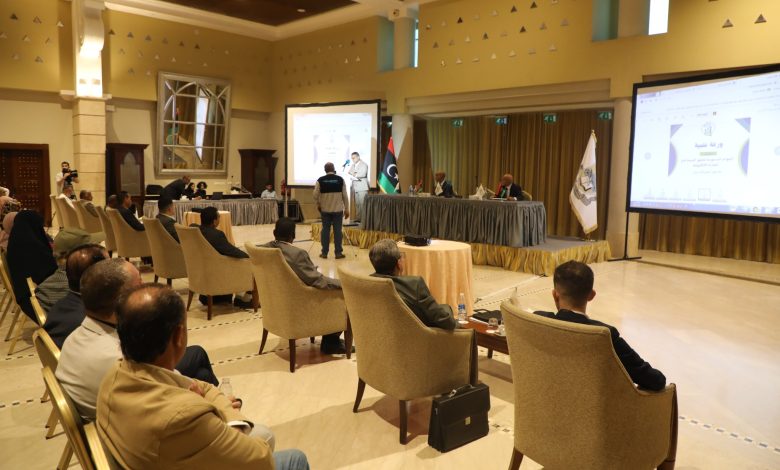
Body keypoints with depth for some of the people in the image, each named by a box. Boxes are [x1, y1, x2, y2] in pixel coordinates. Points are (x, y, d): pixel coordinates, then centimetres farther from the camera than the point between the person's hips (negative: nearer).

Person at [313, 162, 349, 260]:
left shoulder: (320, 180, -3)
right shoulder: (340, 179, -3)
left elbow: (315, 195, -3)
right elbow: (345, 195, -1)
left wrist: (318, 205, 15)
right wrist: (346, 209, 6)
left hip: (325, 209, 1)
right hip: (338, 209, -1)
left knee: (325, 230, 7)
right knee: (337, 230, 2)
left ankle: (324, 253, 10)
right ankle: (338, 253, 5)